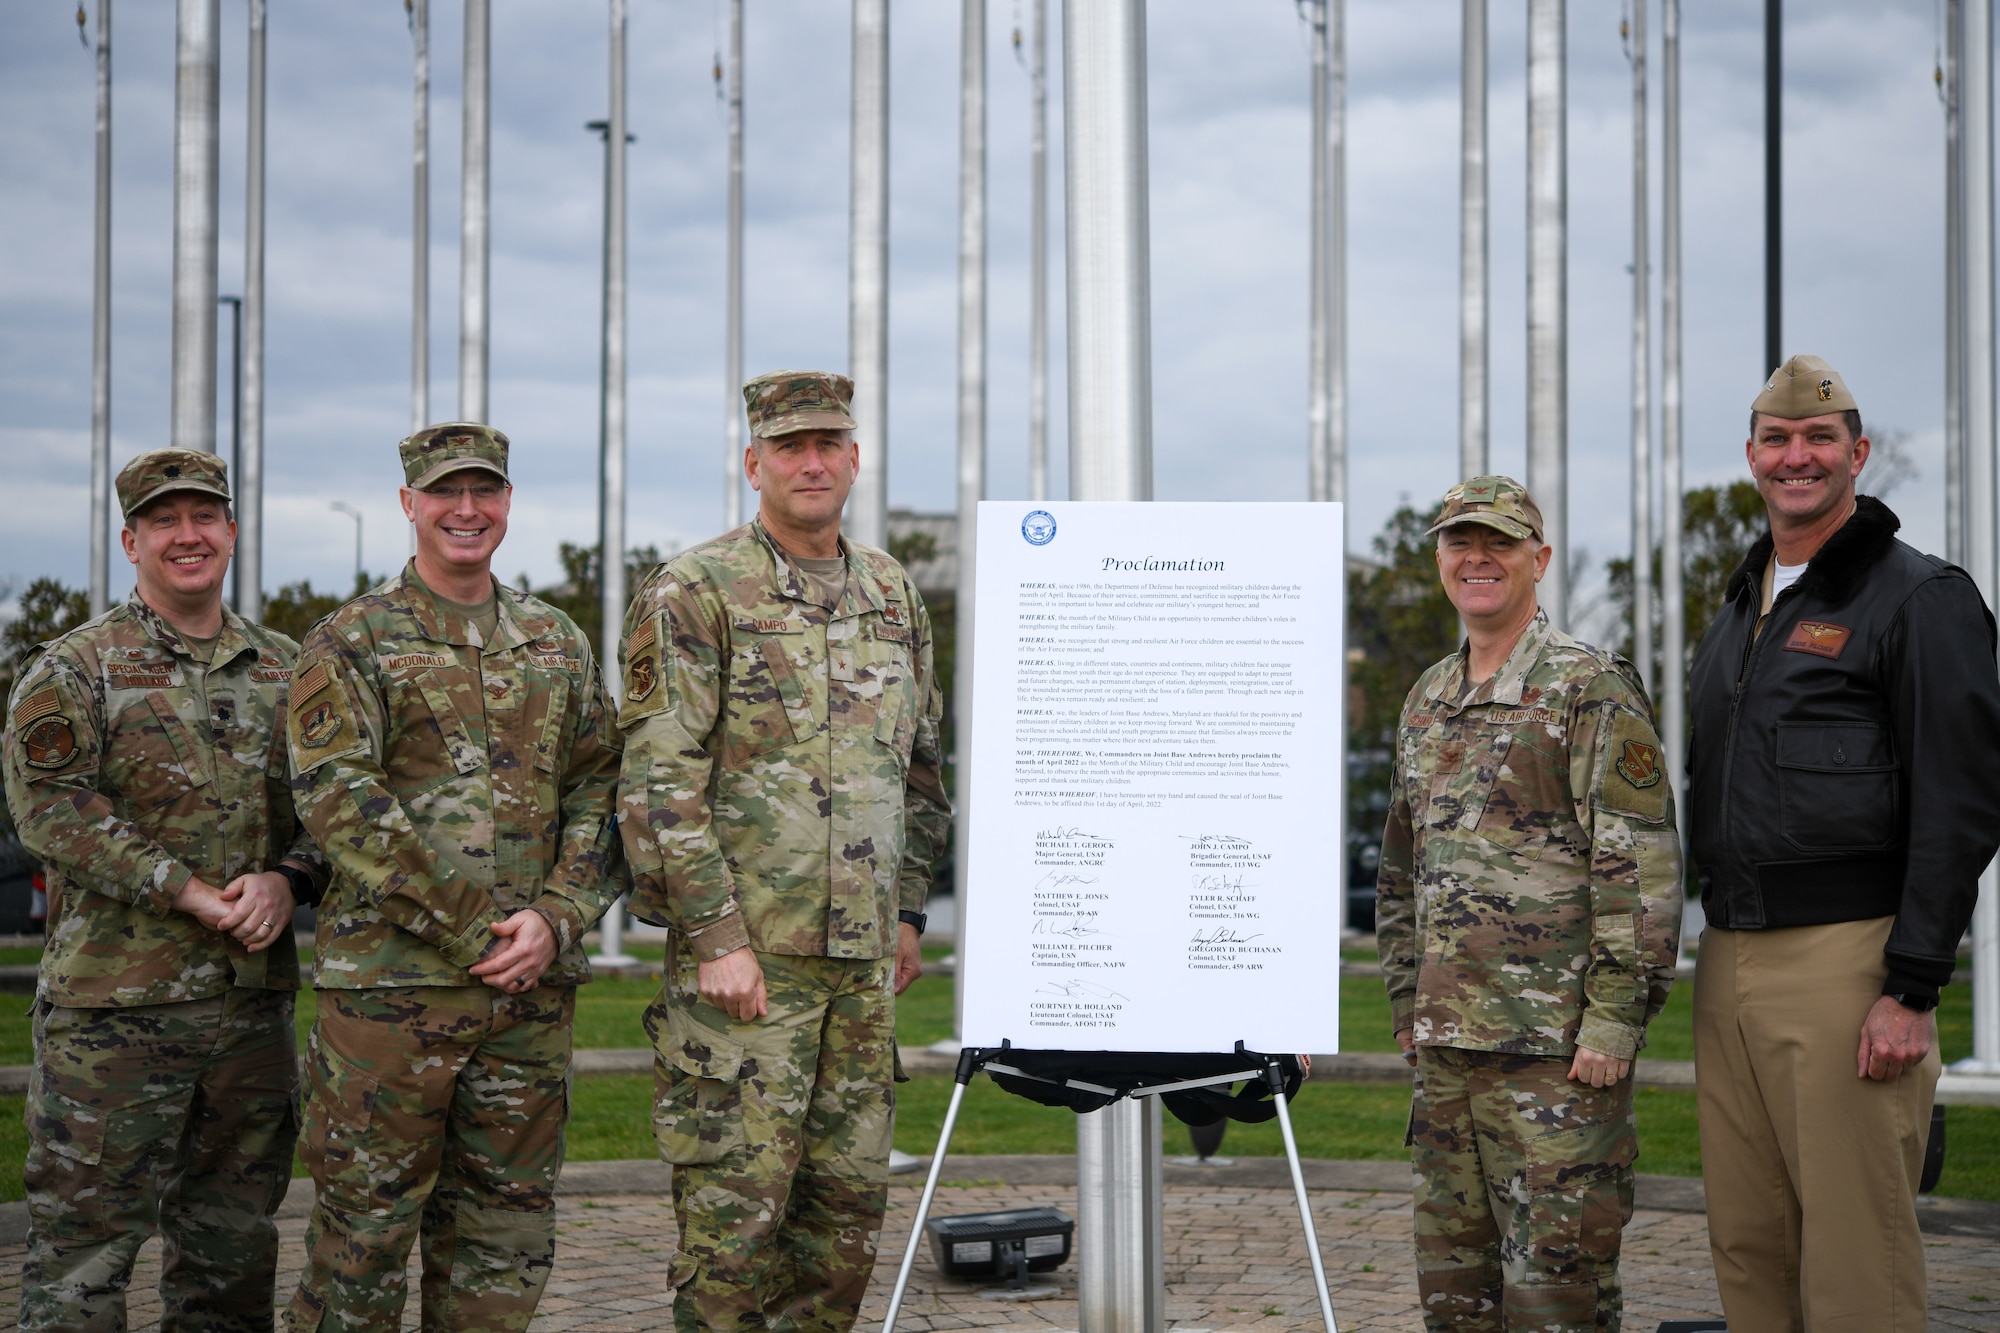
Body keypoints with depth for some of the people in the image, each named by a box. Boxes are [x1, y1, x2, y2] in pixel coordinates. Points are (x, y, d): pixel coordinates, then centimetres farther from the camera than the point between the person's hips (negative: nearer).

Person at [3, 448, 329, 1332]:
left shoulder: (286, 672, 13)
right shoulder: (72, 671, -1)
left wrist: (286, 880, -10)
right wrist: (188, 894, -17)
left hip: (255, 995, 5)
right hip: (113, 1002, -5)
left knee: (234, 1242, 12)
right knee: (86, 1236, -2)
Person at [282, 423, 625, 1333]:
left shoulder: (558, 644, 15)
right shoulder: (349, 643, 1)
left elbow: (597, 794, 10)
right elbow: (339, 799, -10)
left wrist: (556, 918, -8)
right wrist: (471, 929, -15)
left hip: (534, 985, 4)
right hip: (390, 978, -4)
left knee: (504, 1234, 9)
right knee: (364, 1223, 0)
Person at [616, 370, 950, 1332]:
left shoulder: (893, 593, 13)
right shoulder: (692, 593, -6)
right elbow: (659, 783, -11)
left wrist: (907, 908, 15)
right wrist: (715, 937, -16)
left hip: (865, 958, 6)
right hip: (745, 950, -6)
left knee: (850, 1198, 10)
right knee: (736, 1203, -4)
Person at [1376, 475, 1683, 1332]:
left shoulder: (1592, 690, -7)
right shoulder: (1427, 701, 16)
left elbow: (1644, 866, -13)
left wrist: (1615, 1018, -17)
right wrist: (1406, 1003, 18)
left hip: (1559, 1042, -8)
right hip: (1447, 1040, 8)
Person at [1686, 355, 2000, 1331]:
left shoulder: (1920, 598, -4)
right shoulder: (1739, 608, 20)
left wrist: (1911, 990, -16)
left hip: (1846, 957, -7)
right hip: (1729, 960, 7)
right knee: (1746, 1249, 9)